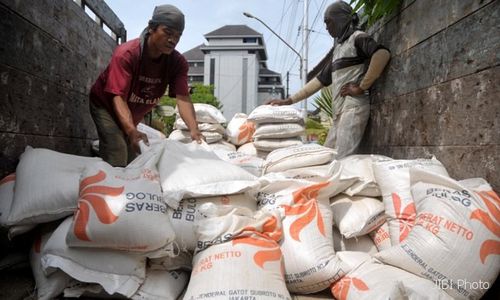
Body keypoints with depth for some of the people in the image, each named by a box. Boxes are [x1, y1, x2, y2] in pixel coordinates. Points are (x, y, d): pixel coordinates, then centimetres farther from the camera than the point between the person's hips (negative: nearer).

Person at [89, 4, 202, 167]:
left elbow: (183, 97, -30)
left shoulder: (178, 62, -19)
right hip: (106, 105, -5)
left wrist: (194, 130, -49)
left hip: (133, 115, 5)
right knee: (117, 161, -21)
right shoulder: (126, 54, -30)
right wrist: (132, 131, -54)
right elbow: (118, 97, -37)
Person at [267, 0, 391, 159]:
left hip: (353, 106, -9)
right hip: (339, 111, 9)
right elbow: (320, 80, 23)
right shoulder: (338, 49, 25)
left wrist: (361, 87, -16)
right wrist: (289, 100, 17)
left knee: (342, 160, -17)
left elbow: (382, 54, -19)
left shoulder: (357, 37, 1)